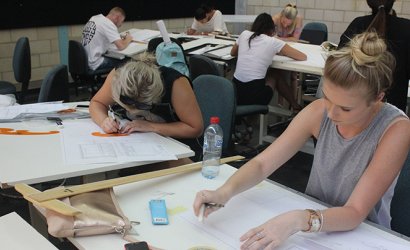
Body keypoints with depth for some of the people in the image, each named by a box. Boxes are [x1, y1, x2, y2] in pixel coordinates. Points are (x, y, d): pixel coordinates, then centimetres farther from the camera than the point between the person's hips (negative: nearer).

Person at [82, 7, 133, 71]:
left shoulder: (94, 18, 8)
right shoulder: (108, 24, -16)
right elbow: (121, 46, -22)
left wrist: (119, 37, 12)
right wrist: (128, 39, -1)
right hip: (94, 64, -9)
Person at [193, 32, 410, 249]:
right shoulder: (318, 111, -11)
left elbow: (355, 213, -23)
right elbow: (261, 163, -9)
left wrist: (298, 220, -39)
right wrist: (225, 192, -27)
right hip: (312, 231, 3)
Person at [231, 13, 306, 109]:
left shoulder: (244, 34, 9)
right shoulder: (273, 42, -2)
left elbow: (233, 53, 28)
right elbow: (303, 57, 6)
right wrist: (276, 51, 20)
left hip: (236, 91, 4)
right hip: (255, 95, -4)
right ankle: (296, 106, 42)